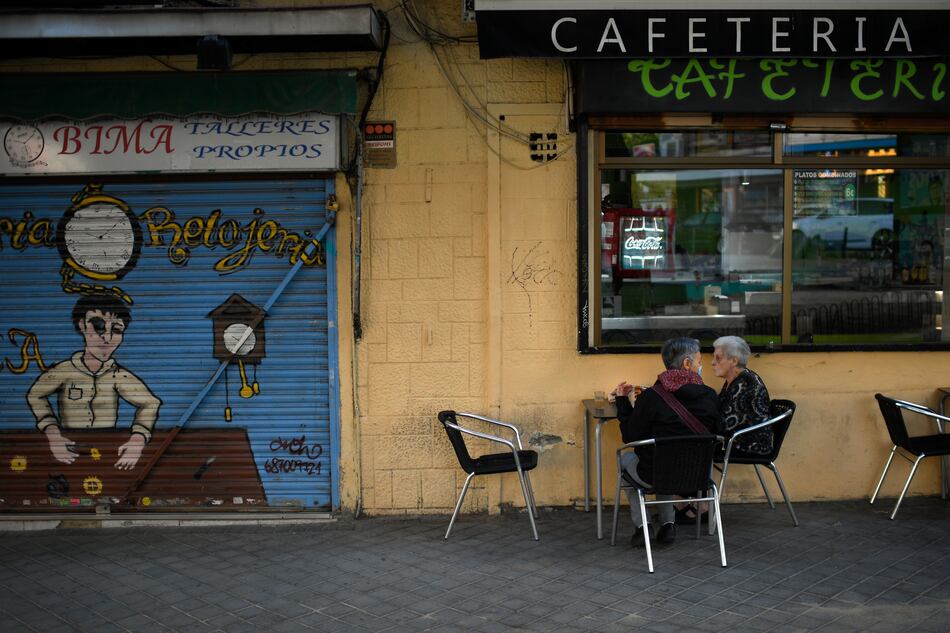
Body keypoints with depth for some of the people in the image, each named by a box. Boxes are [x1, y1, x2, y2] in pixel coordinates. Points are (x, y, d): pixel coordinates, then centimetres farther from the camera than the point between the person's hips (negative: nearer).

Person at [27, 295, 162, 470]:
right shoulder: (64, 370, -9)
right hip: (71, 452, 0)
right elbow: (36, 395, 5)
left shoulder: (118, 375, -8)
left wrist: (139, 439, -24)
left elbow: (149, 403, -6)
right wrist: (52, 433, -10)